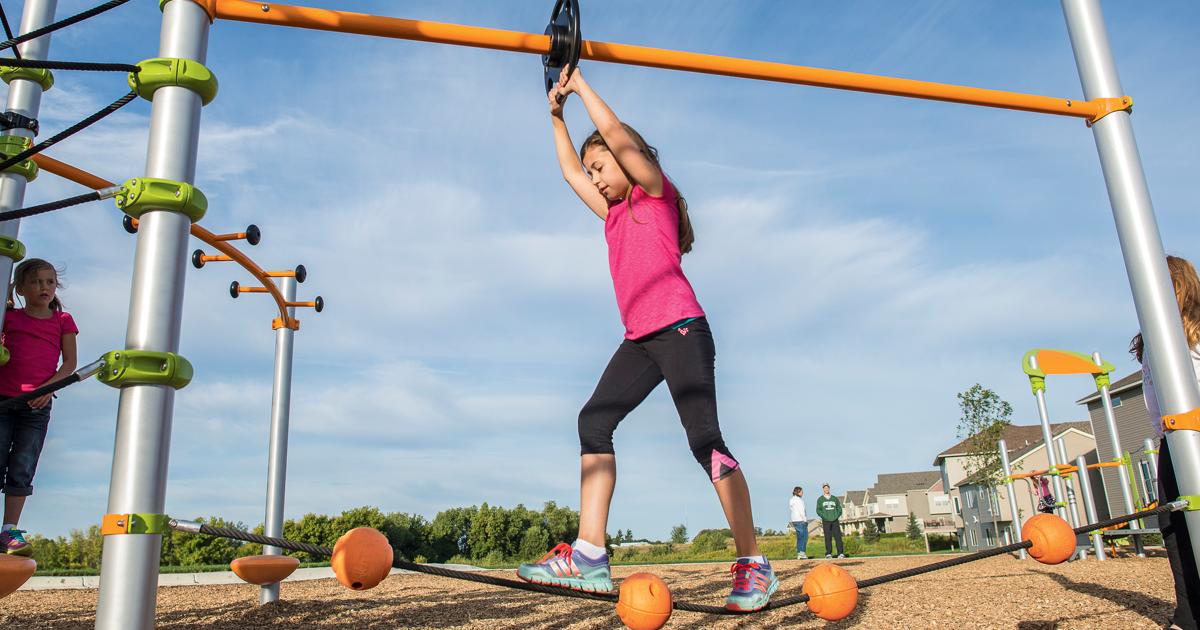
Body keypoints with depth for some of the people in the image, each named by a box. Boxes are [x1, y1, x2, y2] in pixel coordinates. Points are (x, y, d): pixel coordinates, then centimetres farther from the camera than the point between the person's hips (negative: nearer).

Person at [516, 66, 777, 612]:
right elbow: (570, 170, 33)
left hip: (680, 329, -8)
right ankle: (589, 556, -11)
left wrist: (581, 85, 8)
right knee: (594, 420, -6)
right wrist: (556, 114, 34)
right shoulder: (615, 214, 25)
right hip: (640, 340, 8)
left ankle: (753, 565, -6)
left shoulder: (657, 193, 6)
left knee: (704, 437, -13)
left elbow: (614, 132, -2)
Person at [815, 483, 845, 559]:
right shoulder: (820, 499, 8)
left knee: (838, 537, -5)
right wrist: (824, 517, -11)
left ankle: (840, 553, -4)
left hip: (835, 521, 2)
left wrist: (837, 516, -3)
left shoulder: (834, 498, 14)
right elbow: (818, 510, 2)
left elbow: (839, 508, 13)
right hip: (826, 521, -2)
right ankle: (828, 553, 2)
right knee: (828, 538, -2)